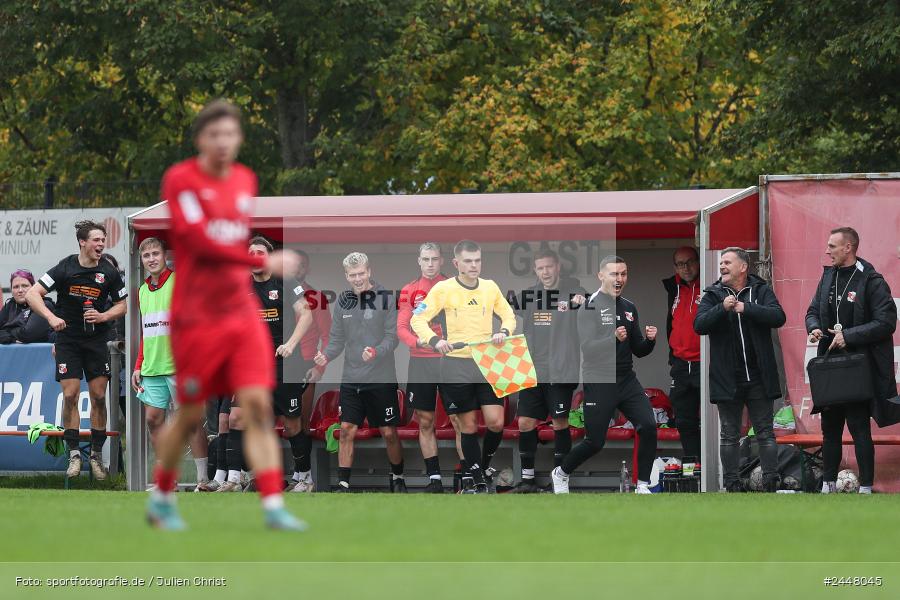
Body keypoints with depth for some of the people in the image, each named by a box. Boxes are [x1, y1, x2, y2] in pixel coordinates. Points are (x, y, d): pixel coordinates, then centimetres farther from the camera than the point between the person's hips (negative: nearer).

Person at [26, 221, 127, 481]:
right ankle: (74, 454, -1)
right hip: (68, 339, -2)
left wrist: (103, 316, -11)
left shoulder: (109, 273, -3)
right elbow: (32, 295, -10)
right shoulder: (65, 269, -9)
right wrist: (51, 317, -24)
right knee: (70, 395, -7)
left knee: (99, 397, -1)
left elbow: (123, 304, 9)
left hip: (97, 340, 2)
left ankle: (97, 454, 10)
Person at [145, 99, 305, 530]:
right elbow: (200, 240, -21)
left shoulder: (245, 180, 10)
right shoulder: (180, 179, -10)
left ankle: (273, 506, -12)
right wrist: (264, 262, -24)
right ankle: (161, 497, 26)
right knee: (190, 414, 4)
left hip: (241, 312, 4)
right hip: (195, 316, -4)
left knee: (257, 405, -8)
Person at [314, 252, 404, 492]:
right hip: (351, 380, 3)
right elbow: (337, 339, 9)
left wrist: (376, 352, -29)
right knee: (347, 431, -1)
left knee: (389, 433, 4)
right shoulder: (343, 301, 6)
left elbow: (392, 337, -10)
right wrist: (326, 356, -11)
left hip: (381, 380, -3)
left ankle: (398, 478, 24)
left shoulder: (385, 298, -7)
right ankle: (343, 484, 3)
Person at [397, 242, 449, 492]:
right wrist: (418, 342, -19)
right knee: (425, 422, 4)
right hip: (420, 361, 2)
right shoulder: (409, 291, 6)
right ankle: (434, 479, 10)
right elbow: (401, 327, 0)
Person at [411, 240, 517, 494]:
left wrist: (504, 332, -7)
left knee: (496, 422, -7)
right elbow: (418, 319, -6)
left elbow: (508, 315, 15)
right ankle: (475, 478, 16)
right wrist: (435, 340, -24)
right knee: (468, 425, 3)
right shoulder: (443, 289, -5)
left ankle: (484, 464, 20)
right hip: (456, 366, -2)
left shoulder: (490, 287, 4)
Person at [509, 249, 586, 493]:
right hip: (532, 370, 5)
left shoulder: (573, 290, -5)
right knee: (526, 422, 3)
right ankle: (527, 479, 12)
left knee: (560, 422, 0)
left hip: (562, 371, -5)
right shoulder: (529, 294, 9)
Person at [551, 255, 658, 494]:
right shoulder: (590, 307, -10)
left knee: (648, 427, -14)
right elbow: (589, 348, -20)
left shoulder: (630, 308, 10)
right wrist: (614, 338, -36)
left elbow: (639, 350, 16)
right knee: (595, 442, 1)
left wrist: (649, 340, -7)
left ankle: (642, 486, -3)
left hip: (627, 380, 5)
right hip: (599, 383, -5)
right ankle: (561, 474, 28)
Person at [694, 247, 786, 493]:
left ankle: (771, 480, 4)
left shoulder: (761, 291, 4)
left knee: (765, 433, 2)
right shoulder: (713, 295, 5)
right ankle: (732, 483, 9)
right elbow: (699, 325, -9)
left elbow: (778, 317, -12)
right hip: (727, 378, 1)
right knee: (729, 435, 6)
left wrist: (746, 308, -18)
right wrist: (722, 309, -23)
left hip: (759, 378, -1)